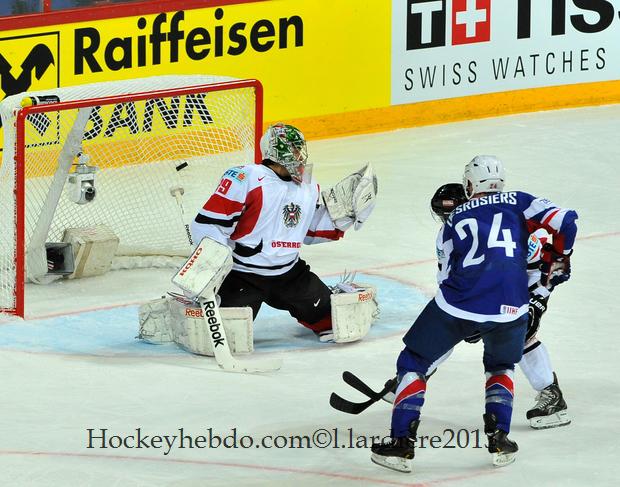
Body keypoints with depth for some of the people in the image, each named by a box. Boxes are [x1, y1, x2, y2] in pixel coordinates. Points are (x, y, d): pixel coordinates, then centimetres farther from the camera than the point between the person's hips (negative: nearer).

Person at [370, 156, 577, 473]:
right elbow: (564, 222, 4)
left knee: (413, 362, 19)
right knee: (501, 367, 31)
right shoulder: (518, 202, 17)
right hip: (510, 308, 1)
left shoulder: (454, 220, 21)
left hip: (458, 304, -1)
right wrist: (559, 257, 24)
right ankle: (498, 439, 15)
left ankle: (402, 443, 9)